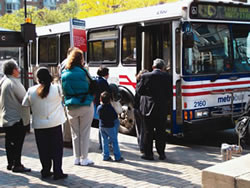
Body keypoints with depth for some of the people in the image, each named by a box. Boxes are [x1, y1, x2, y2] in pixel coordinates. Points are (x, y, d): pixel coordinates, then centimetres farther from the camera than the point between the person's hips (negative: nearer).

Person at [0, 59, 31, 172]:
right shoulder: (14, 83, -19)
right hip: (17, 118, -9)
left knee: (9, 141, 15)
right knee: (17, 142, -2)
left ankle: (10, 163, 23)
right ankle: (17, 165, 3)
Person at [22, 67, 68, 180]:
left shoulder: (31, 91, -3)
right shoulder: (57, 88, -10)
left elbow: (25, 104, 7)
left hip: (39, 125, 2)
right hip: (55, 124, -2)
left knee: (43, 149, 12)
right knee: (57, 149, 7)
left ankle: (45, 171, 19)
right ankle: (57, 172, 7)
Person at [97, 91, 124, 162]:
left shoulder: (99, 108, -4)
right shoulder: (110, 108, -17)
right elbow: (115, 116, -10)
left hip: (101, 126, 4)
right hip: (110, 126, -4)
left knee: (104, 141, 12)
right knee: (114, 141, 4)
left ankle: (106, 156, 12)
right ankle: (117, 157, 5)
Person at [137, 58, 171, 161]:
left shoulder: (146, 76, -7)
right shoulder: (167, 77, -1)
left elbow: (139, 91, -4)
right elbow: (168, 92, 0)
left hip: (148, 108, -2)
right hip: (162, 109, 2)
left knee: (148, 131, 6)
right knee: (161, 132, 10)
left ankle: (148, 153, 11)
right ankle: (161, 153, 15)